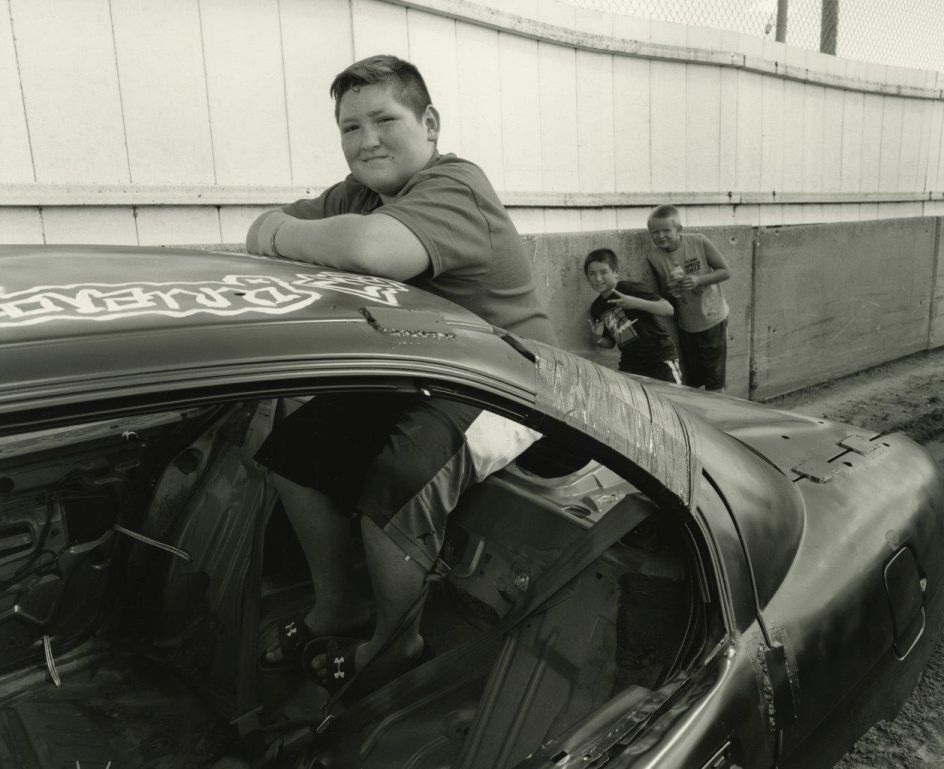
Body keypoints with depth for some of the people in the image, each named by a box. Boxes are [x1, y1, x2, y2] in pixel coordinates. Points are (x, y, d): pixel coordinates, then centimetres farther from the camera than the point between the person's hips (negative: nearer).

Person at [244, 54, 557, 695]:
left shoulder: (453, 189, -20)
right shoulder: (360, 193, 9)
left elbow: (369, 248, -40)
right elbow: (266, 230, 8)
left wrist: (282, 236, -22)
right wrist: (275, 231, -16)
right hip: (417, 381, 9)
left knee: (392, 481, -30)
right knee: (294, 446, 4)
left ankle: (396, 644, 0)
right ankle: (337, 608, 20)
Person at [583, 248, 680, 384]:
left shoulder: (630, 289, -12)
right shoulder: (597, 309, 6)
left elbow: (669, 309, -19)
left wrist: (636, 303, -31)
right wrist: (598, 338, -5)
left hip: (660, 358, -6)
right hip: (630, 364, 6)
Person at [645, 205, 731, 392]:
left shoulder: (699, 242, -15)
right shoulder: (653, 257, -9)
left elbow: (726, 271, -8)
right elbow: (662, 298, 0)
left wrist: (699, 280, -24)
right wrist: (669, 287, -22)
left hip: (712, 319, -2)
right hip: (685, 326, 2)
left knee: (715, 384, 6)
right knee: (689, 383, 14)